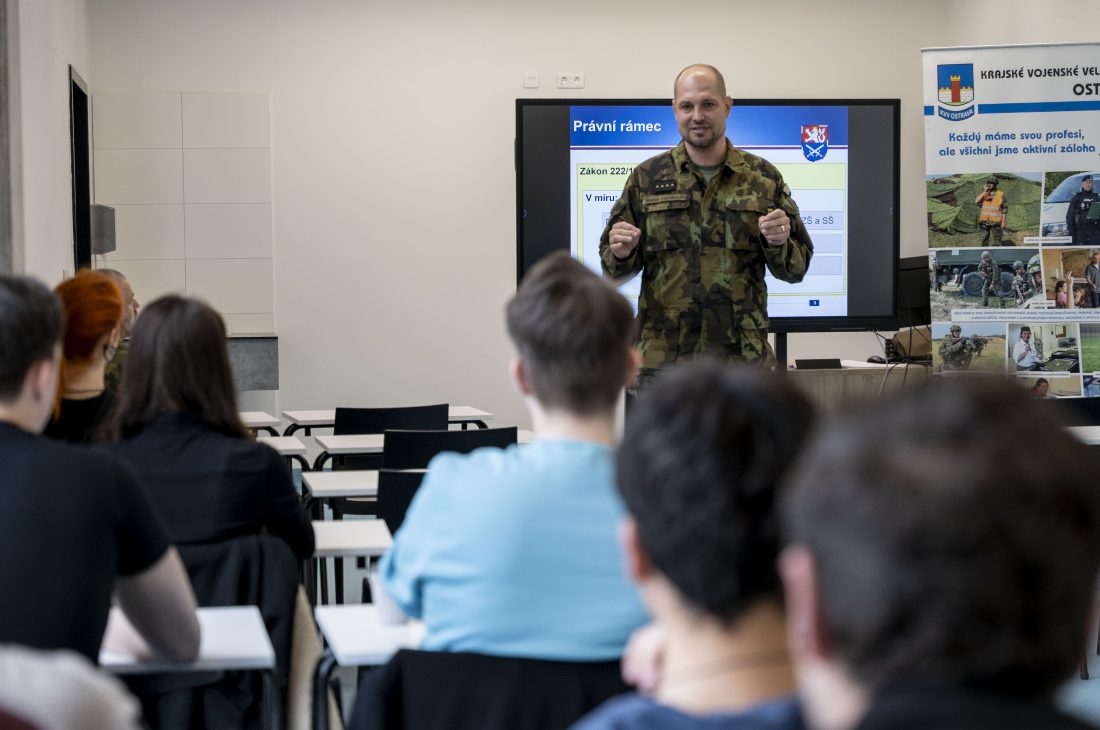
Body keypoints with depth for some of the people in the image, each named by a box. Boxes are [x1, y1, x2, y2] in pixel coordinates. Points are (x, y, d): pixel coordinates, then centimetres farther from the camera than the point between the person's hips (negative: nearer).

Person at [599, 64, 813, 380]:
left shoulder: (764, 178, 7)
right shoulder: (647, 179, 7)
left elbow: (796, 268, 9)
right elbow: (612, 266, 10)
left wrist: (780, 244, -13)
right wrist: (621, 254, -13)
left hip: (743, 355, 0)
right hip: (663, 356, 0)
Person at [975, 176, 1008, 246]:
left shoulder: (1001, 195, -5)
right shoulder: (984, 193, 5)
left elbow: (1004, 209, -2)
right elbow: (976, 201, -10)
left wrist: (1003, 223, -7)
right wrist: (984, 191, -14)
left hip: (996, 222, -4)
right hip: (984, 222, 4)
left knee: (997, 241, -2)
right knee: (984, 240, 10)